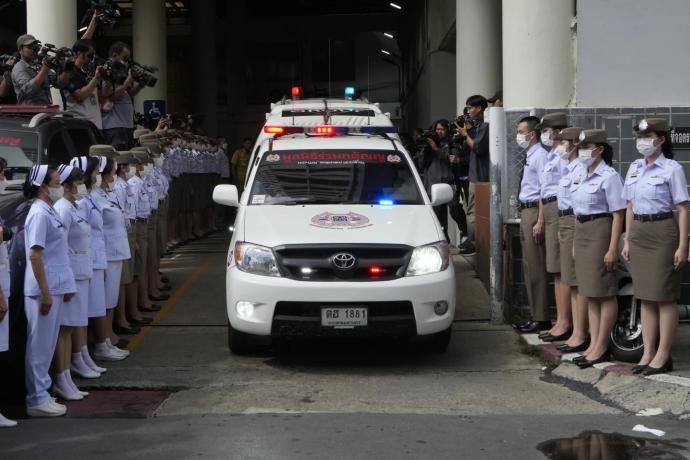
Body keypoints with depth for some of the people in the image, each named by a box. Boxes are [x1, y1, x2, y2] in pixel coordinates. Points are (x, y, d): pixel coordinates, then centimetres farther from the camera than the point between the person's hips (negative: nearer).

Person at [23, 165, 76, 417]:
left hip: (54, 288, 9)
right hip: (44, 291, -9)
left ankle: (41, 393, 24)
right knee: (40, 345, 0)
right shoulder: (39, 214, -16)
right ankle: (37, 399, 8)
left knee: (46, 344, 15)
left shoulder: (49, 211, 12)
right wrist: (45, 293, -20)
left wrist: (65, 286, 19)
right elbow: (35, 256, -20)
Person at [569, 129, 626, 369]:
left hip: (600, 232, -8)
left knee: (604, 292, -2)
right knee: (589, 293, 11)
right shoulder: (578, 172, 11)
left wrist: (612, 248, -20)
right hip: (581, 232, 8)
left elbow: (618, 215, -15)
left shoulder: (609, 176, -13)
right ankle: (593, 343, 17)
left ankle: (601, 347, 3)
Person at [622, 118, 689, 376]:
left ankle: (663, 356, 5)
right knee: (645, 297, 10)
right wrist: (627, 241, 12)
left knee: (664, 297, -1)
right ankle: (648, 352, 16)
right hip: (639, 233, 6)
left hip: (662, 232, -6)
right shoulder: (634, 168, 11)